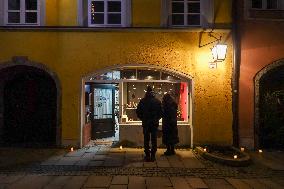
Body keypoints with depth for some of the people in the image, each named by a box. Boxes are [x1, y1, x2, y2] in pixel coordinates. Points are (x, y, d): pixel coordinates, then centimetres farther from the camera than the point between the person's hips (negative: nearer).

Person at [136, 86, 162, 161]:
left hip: (145, 123, -1)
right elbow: (161, 112, 1)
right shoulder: (157, 101, -2)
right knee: (154, 140, 8)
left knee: (146, 140, 8)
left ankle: (147, 155, 10)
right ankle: (153, 156, 11)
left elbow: (138, 112, -2)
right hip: (155, 123, 1)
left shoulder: (142, 101, -4)